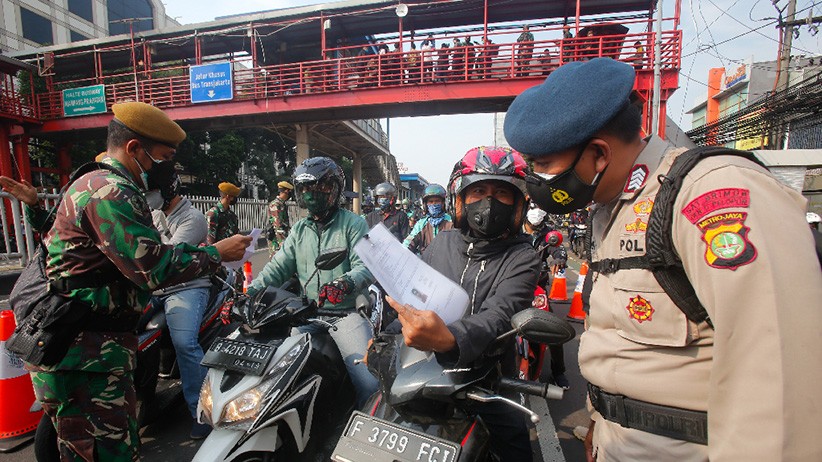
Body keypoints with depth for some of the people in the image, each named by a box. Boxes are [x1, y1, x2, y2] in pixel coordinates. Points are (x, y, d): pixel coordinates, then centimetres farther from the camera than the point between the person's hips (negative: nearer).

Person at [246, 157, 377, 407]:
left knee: (369, 383, -18)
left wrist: (345, 283, -35)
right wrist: (248, 292, -5)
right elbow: (278, 267, 11)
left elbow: (366, 265, -13)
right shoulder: (299, 229, 16)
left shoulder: (353, 224, 0)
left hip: (346, 312, -5)